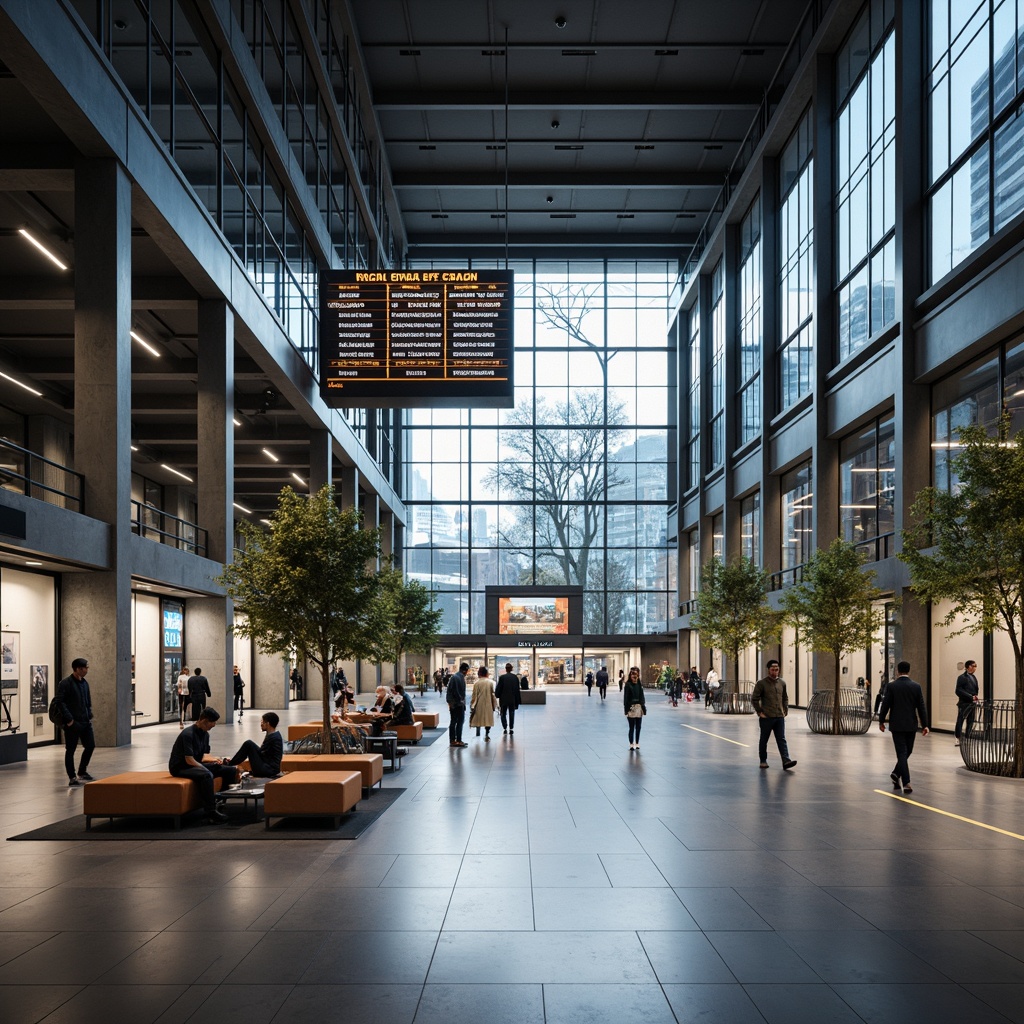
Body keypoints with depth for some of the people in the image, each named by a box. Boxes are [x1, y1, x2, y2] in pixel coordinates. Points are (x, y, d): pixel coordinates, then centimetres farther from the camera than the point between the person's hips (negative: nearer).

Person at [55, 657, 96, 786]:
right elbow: (59, 702, -17)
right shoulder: (65, 683, -12)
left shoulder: (84, 683, 12)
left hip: (85, 722, 8)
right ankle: (72, 778, 10)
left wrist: (89, 716, 9)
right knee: (70, 750, 2)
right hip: (72, 723, -8)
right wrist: (69, 719, -19)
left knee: (90, 746, 10)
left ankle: (82, 772, 26)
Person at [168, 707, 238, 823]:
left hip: (196, 765, 9)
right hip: (180, 767, -9)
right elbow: (189, 760, -23)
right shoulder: (188, 734, -21)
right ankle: (211, 813, -35)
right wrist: (209, 769, -17)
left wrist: (214, 759, -7)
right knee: (206, 775, -38)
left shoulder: (205, 734, 7)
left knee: (230, 770, -5)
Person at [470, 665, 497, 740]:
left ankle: (478, 732, 19)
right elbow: (493, 694, 1)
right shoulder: (490, 682, -4)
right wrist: (494, 704, 10)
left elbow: (474, 695, -5)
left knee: (478, 718, 14)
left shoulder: (476, 683, -8)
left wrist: (472, 705, 2)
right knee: (488, 719, 5)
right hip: (488, 705, 1)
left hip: (479, 705, -1)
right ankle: (487, 733, -4)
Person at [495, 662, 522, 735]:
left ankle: (505, 728, 1)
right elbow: (517, 689, 4)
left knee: (503, 714, 9)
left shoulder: (502, 677, -11)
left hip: (503, 699, -2)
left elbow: (498, 688, -8)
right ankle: (511, 728, 6)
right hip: (512, 699, 2)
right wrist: (517, 700, 10)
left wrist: (497, 695, 10)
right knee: (511, 714, 10)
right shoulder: (515, 677, -1)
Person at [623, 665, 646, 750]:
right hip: (631, 708, -4)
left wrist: (643, 707, 7)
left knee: (638, 727, 9)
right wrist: (626, 709, -13)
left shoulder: (640, 685, 7)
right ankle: (631, 744, 8)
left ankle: (637, 743, 19)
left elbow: (642, 697, 11)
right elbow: (625, 698, -8)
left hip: (639, 707, 4)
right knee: (632, 727, 0)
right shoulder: (628, 685, -6)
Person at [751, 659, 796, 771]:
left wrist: (785, 710, 12)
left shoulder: (782, 683, 11)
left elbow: (785, 698, 23)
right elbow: (754, 699, -4)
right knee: (764, 740, 8)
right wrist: (760, 712, -7)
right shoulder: (761, 683, -5)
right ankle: (763, 761, 20)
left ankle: (786, 761, -13)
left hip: (780, 717, 3)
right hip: (766, 717, -3)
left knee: (782, 740, -4)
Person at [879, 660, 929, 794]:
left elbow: (885, 705, -5)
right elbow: (921, 707, -1)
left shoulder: (892, 686, -7)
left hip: (897, 725, -2)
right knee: (907, 752, 19)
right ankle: (896, 774, 19)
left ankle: (906, 783, -9)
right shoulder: (916, 686, -2)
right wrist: (925, 725, 3)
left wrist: (881, 721, 8)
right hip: (911, 725, 2)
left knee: (902, 753, -1)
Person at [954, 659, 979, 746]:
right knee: (960, 721, -7)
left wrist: (975, 696, 4)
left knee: (970, 722, 8)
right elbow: (959, 691, -13)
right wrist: (970, 697, -17)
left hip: (972, 703, 7)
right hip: (964, 704, -7)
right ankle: (958, 738, -4)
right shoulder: (962, 677, -7)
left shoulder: (974, 677, 14)